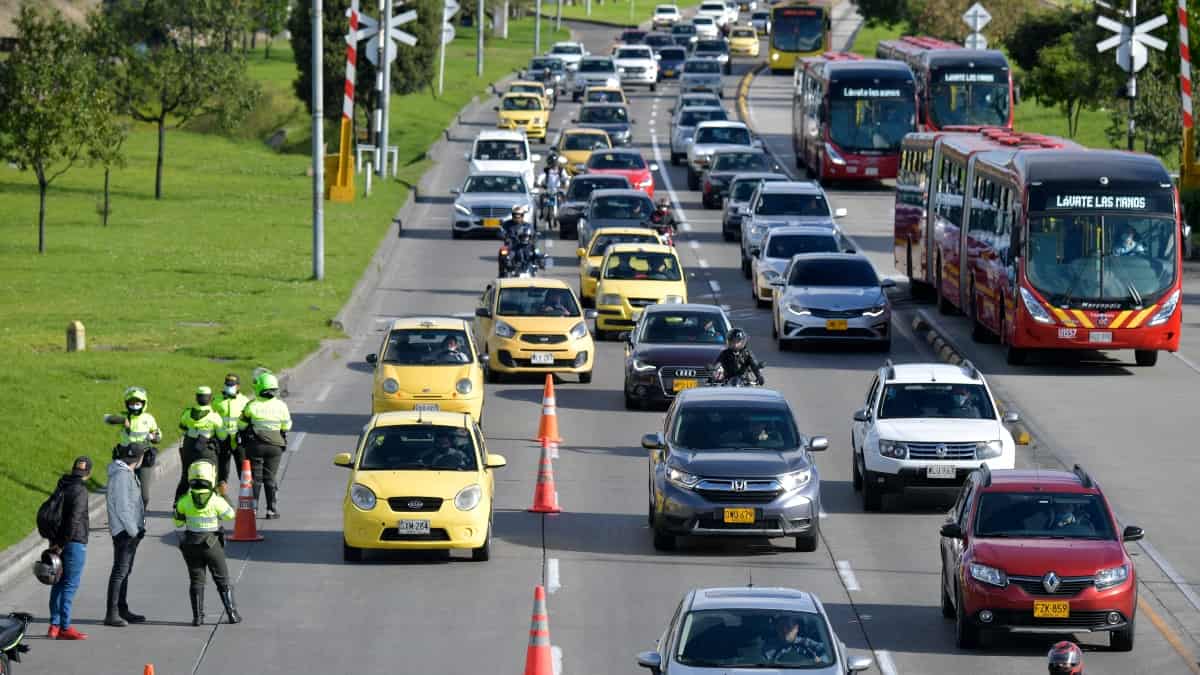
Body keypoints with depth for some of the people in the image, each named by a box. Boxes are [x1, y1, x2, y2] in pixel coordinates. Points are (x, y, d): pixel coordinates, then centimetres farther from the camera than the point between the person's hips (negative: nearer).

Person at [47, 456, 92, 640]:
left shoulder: (62, 487, 11)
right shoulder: (79, 490, -15)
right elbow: (74, 519, -22)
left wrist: (55, 541, 12)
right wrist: (62, 544, -16)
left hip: (58, 542, 8)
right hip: (74, 543, -8)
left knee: (59, 584, 13)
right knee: (70, 584, -4)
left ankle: (54, 625, 16)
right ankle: (65, 628, -3)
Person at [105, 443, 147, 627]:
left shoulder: (129, 473, 14)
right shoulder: (121, 475, -18)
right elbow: (122, 506, -21)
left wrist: (138, 528, 14)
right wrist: (133, 530, -18)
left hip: (132, 529, 10)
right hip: (124, 530, -10)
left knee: (125, 571, 16)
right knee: (120, 572, -9)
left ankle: (123, 611, 24)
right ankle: (111, 614, -9)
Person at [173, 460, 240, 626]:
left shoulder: (185, 500, -10)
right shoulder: (215, 500, -17)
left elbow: (177, 522, 3)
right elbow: (230, 514, 0)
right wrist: (223, 496, 10)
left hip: (191, 544, 2)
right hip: (212, 544, -2)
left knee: (196, 581, 11)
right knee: (222, 580, 10)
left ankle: (197, 617, 7)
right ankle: (232, 614, 9)